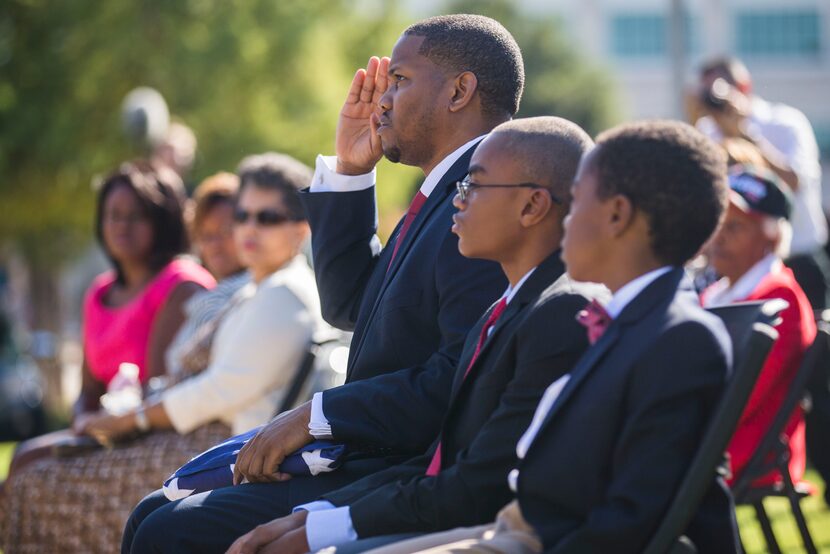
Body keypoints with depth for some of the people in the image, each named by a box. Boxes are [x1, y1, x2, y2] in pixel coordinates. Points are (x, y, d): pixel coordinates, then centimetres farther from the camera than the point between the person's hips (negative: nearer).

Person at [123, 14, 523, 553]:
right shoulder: (446, 195, 17)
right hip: (365, 461, 10)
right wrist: (349, 171, 18)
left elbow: (463, 379, -25)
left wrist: (316, 416, -19)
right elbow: (349, 303, 28)